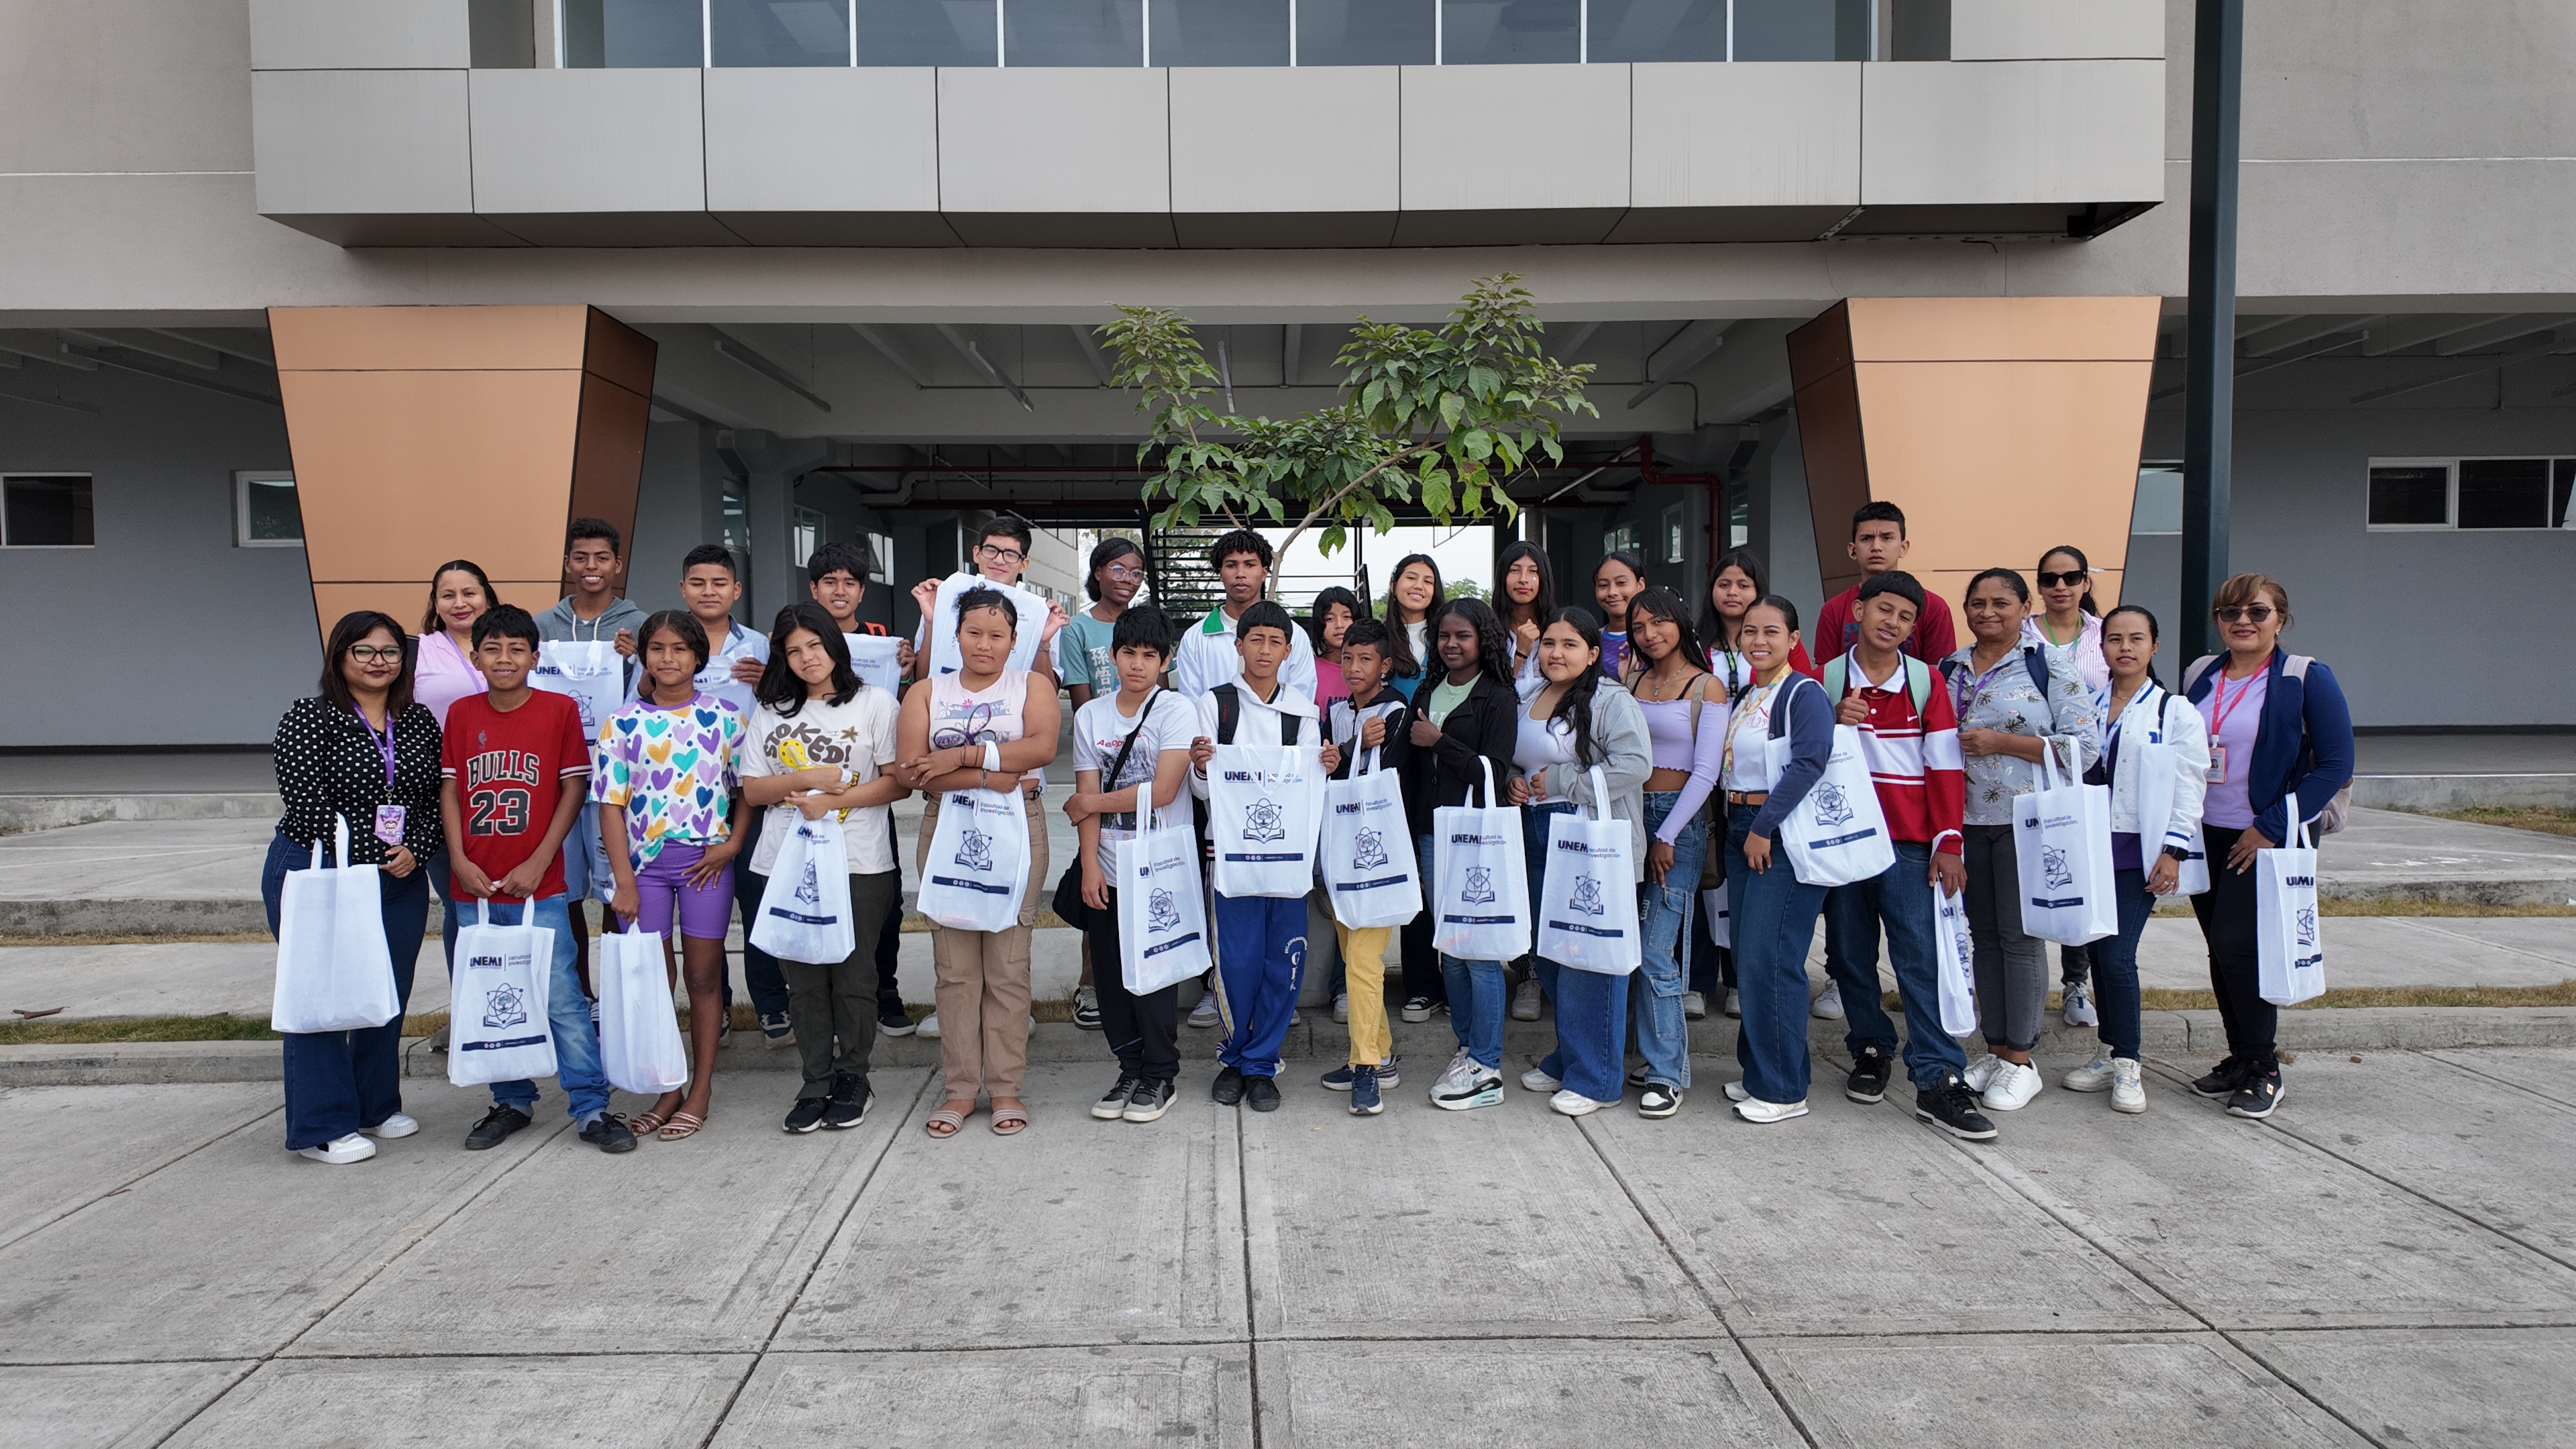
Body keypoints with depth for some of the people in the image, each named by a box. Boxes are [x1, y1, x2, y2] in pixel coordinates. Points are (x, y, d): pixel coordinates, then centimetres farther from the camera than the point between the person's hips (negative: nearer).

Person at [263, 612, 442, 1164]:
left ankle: (376, 1106, 27)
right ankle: (321, 1127, 8)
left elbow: (437, 799, 8)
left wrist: (414, 851, -8)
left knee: (389, 995, 11)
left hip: (400, 880, 5)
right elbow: (304, 800, -14)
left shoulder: (420, 722, 9)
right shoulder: (308, 718, -6)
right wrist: (354, 859, -16)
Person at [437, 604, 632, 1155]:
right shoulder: (461, 714, 5)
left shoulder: (560, 710, -4)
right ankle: (512, 1103, 27)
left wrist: (538, 862, -9)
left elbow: (575, 787, -4)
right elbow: (449, 789, 8)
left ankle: (592, 1109, 4)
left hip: (539, 887, -4)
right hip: (475, 886, 4)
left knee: (562, 999, -4)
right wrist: (460, 860, -4)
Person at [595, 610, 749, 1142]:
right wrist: (624, 880, -6)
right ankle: (668, 1090, 18)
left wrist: (732, 843, -9)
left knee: (704, 974, 5)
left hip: (706, 861, -1)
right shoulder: (623, 724, 1)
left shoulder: (725, 719, 1)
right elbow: (611, 805, 0)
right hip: (646, 860, 1)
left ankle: (700, 1091, 15)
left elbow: (748, 788, 6)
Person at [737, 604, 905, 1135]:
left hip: (859, 866, -3)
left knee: (853, 976, 2)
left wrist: (832, 801, -13)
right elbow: (752, 790, 8)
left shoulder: (874, 703, 3)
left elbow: (899, 782, -4)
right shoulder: (769, 711, 13)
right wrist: (807, 778, -9)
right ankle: (816, 1083, 16)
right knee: (804, 978, 6)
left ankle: (852, 1078, 17)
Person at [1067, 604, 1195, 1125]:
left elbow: (1162, 792, -14)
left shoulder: (1177, 711, -6)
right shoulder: (1090, 715, 6)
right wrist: (1090, 866, -6)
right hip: (1108, 871, 4)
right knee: (1111, 977, 8)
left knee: (1154, 973, -1)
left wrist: (1092, 803, -5)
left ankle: (1159, 1077, 15)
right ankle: (1130, 1072, 22)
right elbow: (1087, 799, 3)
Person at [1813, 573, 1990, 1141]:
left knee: (1922, 959, -6)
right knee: (1852, 955, 8)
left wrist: (1949, 842, -4)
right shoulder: (1826, 681, 5)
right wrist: (1834, 725, -13)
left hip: (1909, 844, -1)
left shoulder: (1926, 682, 3)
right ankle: (1871, 1051, 25)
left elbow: (1945, 765, 1)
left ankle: (1939, 1080, -4)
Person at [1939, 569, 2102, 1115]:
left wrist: (2001, 743, -16)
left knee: (2020, 935, -1)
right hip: (1966, 820, 5)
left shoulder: (2047, 666, -4)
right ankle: (1995, 1048, 21)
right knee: (1984, 934, 11)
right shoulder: (1950, 669, 11)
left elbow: (2085, 743, -11)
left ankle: (2020, 1060, 9)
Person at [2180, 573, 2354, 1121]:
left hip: (2267, 839, -5)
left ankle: (2264, 1069, 5)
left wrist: (2270, 828, -15)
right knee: (2221, 951, 9)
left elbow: (2335, 765, -11)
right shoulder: (2199, 676, 7)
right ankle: (2240, 1059, 22)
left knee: (2236, 944, -12)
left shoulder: (2306, 679, -8)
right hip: (2206, 836, 5)